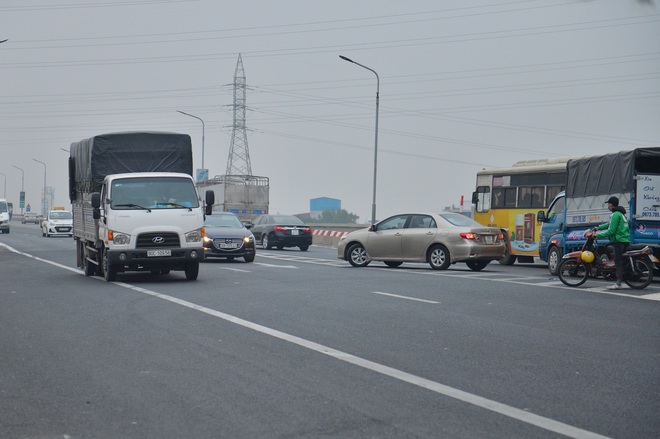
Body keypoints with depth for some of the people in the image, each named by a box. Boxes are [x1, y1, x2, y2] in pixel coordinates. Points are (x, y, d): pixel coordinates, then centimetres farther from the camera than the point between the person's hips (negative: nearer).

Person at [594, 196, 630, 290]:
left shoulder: (615, 214, -14)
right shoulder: (621, 213, 19)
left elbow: (611, 231, -18)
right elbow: (611, 224, 30)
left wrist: (599, 235, -11)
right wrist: (599, 228, 29)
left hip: (619, 241, -10)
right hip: (625, 240, 10)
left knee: (618, 261, -12)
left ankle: (618, 284, -16)